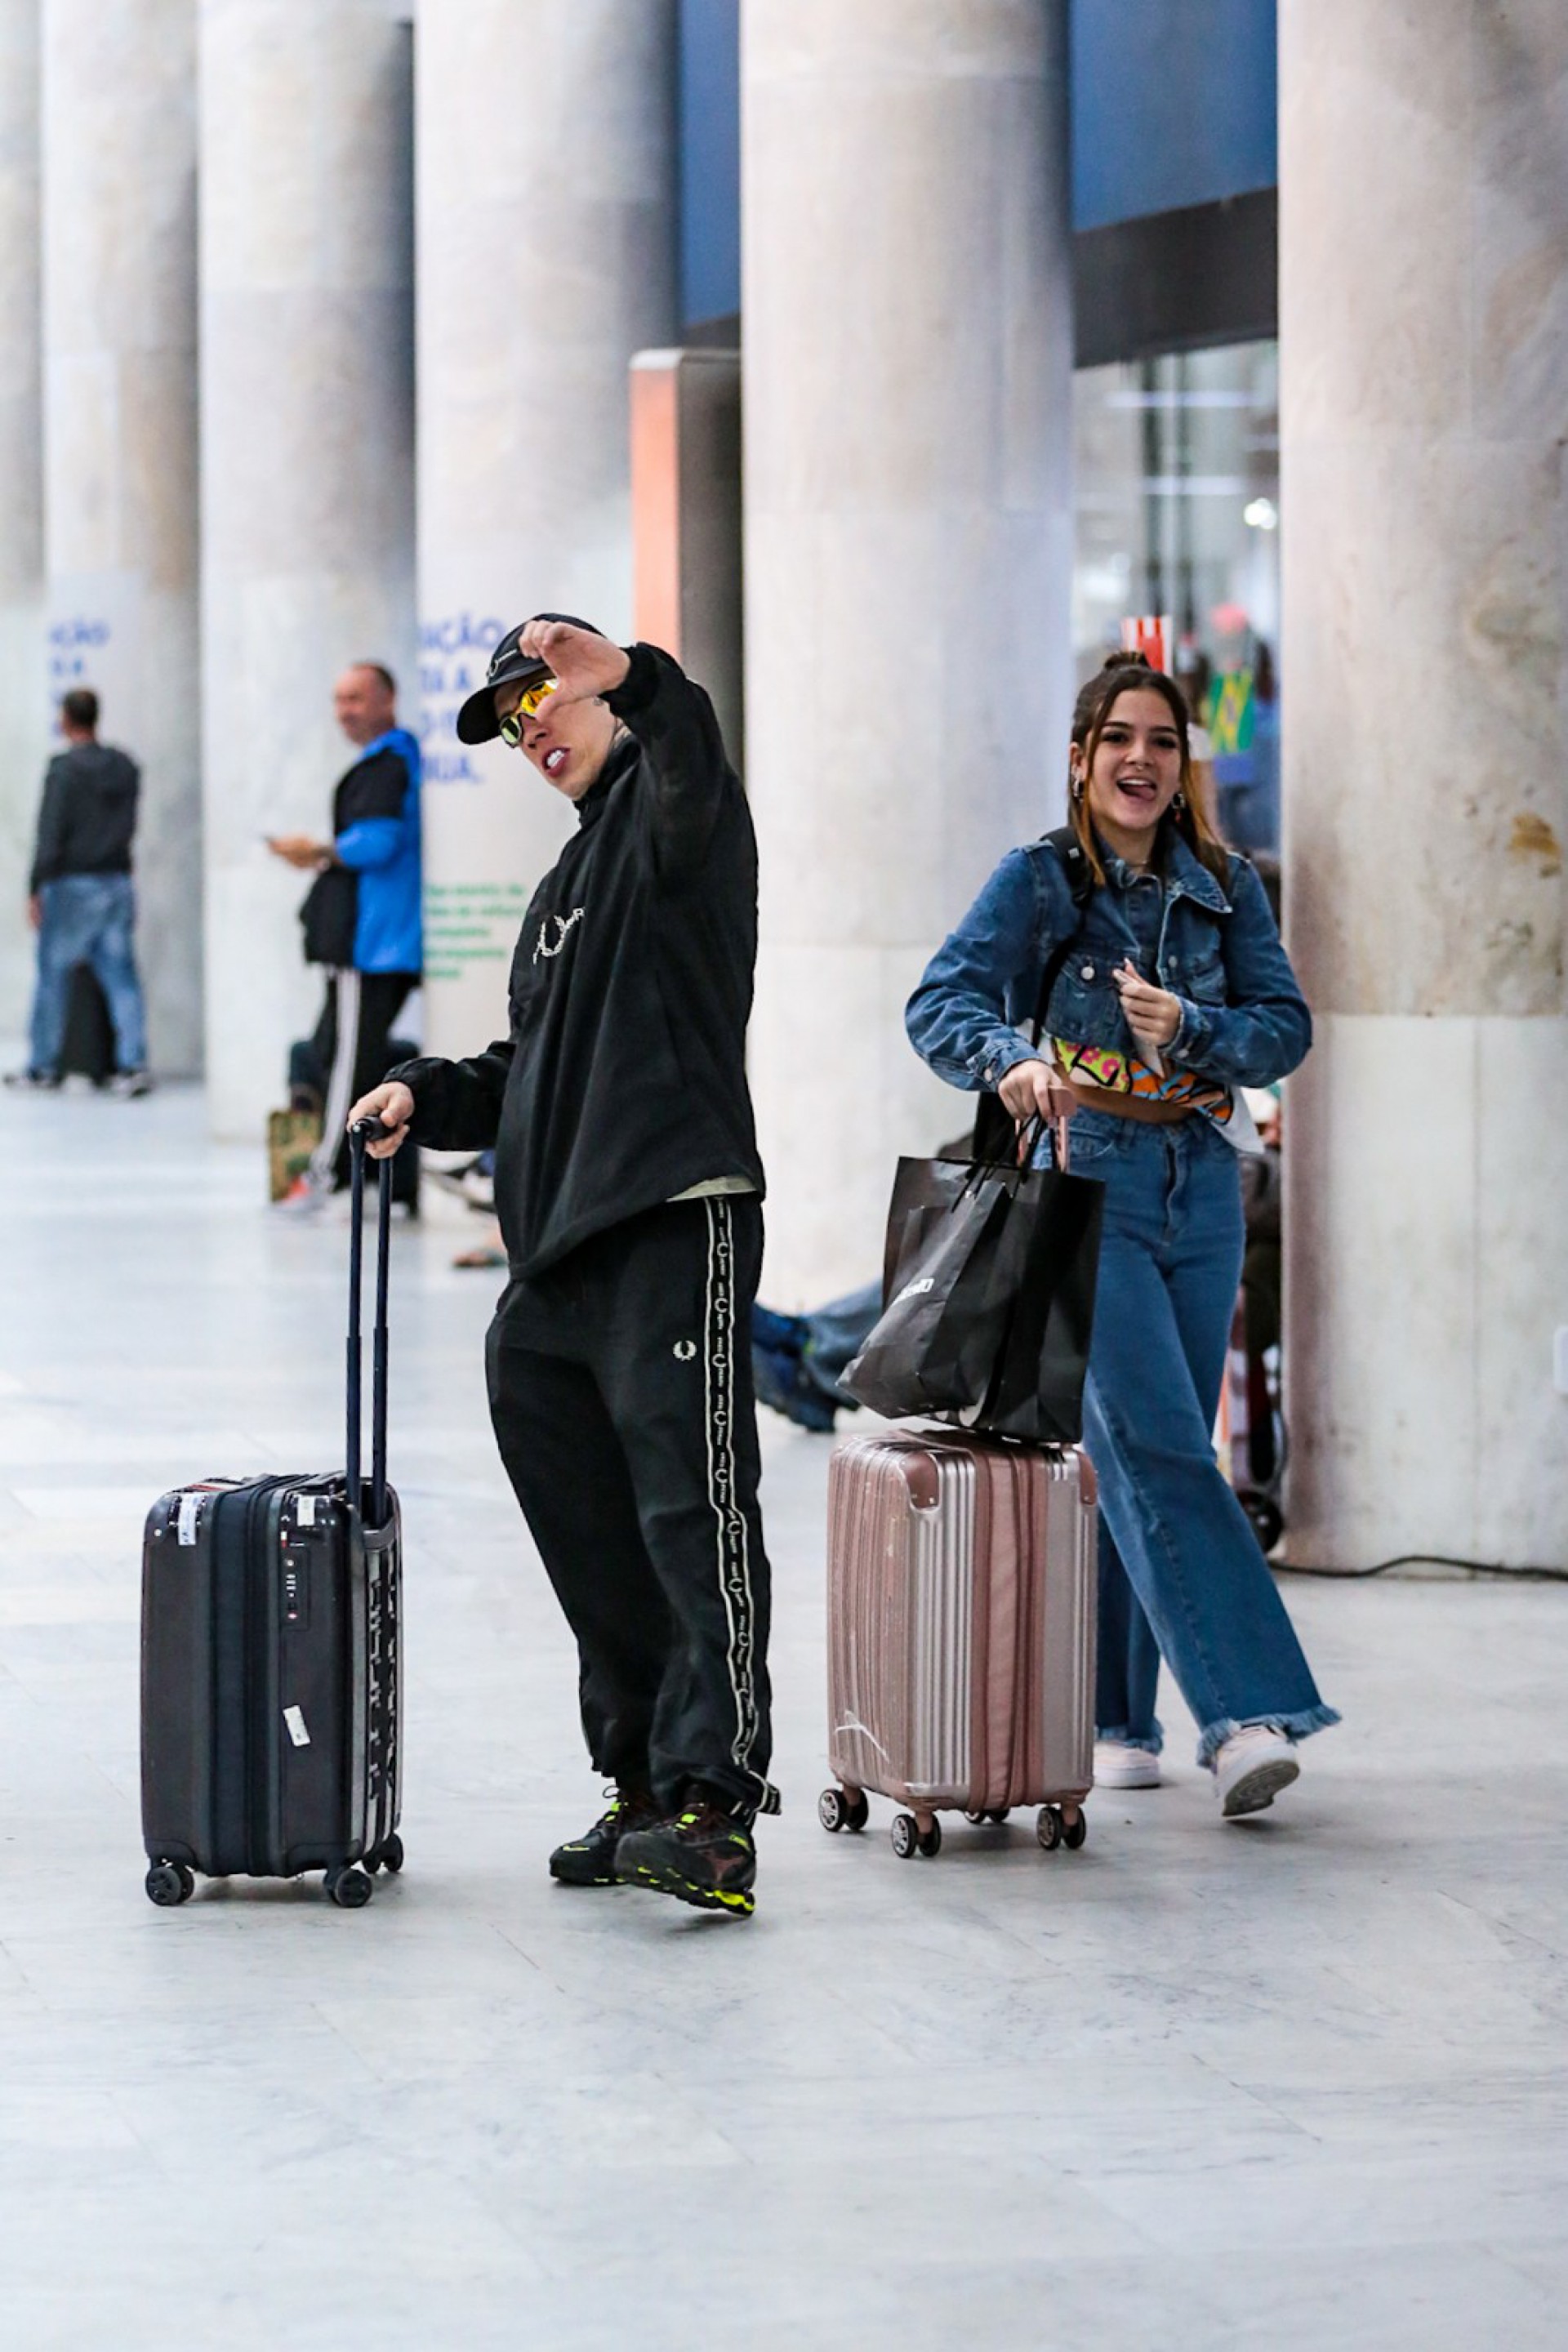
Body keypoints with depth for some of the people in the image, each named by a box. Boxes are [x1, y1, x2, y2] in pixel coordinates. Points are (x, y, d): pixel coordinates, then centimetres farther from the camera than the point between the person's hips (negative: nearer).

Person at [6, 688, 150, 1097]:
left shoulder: (65, 769, -12)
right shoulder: (126, 767, 8)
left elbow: (50, 834, -15)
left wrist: (35, 890, -13)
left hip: (73, 884, -5)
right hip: (119, 882, 5)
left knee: (53, 974, 6)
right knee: (122, 976, 3)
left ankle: (42, 1066, 12)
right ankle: (133, 1063, -7)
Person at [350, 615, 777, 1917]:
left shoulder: (671, 819, -1)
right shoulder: (572, 878, 27)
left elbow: (692, 769, -27)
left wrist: (631, 680, -46)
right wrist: (426, 1094, 13)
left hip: (678, 1226, -10)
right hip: (561, 1250, 10)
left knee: (693, 1515, -14)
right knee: (588, 1532, 10)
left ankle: (715, 1805, -19)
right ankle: (642, 1786, 18)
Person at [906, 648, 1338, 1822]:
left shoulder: (1226, 887, 9)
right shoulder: (1038, 880, -2)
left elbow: (1286, 1027, 2)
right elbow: (942, 1002, -14)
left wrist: (1189, 1028, -17)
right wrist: (1012, 1059, -34)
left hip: (1202, 1195, 4)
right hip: (1086, 1187, -4)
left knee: (1137, 1461, 8)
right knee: (1154, 1448, -15)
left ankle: (1114, 1715, 18)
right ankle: (1245, 1710, -20)